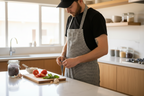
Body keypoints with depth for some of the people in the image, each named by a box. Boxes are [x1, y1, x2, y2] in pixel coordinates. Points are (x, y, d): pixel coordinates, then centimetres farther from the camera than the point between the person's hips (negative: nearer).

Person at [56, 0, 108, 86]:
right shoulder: (70, 19, 12)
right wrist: (63, 55, 0)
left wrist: (76, 60, -22)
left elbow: (103, 49, -18)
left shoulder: (95, 17, -11)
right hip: (69, 71, 7)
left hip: (87, 73, -6)